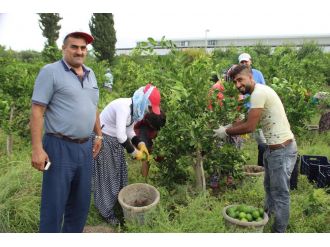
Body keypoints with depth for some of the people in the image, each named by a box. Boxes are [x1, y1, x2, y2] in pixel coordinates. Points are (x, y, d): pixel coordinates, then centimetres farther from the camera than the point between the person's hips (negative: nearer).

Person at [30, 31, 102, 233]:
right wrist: (37, 149, -18)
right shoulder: (50, 72, -8)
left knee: (81, 203, 17)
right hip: (59, 148, -6)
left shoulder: (90, 74, 13)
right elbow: (37, 111, -12)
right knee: (54, 206, 4)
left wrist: (99, 135, 20)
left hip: (85, 148, 7)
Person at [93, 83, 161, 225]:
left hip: (115, 140, 9)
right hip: (103, 139, -9)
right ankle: (107, 212, 13)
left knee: (120, 172, 15)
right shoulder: (124, 107, -30)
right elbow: (121, 135, -34)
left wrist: (141, 145, -7)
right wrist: (134, 152, -23)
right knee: (106, 176, -1)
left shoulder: (135, 109, -1)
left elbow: (129, 131, 7)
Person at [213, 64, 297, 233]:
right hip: (273, 147, 10)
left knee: (280, 193, 3)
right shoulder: (260, 92, 10)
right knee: (269, 186, 25)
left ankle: (279, 231, 17)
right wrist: (229, 127, 3)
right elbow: (249, 120, 14)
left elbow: (249, 127, -21)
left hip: (281, 149, -10)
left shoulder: (259, 93, -21)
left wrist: (226, 132, -8)